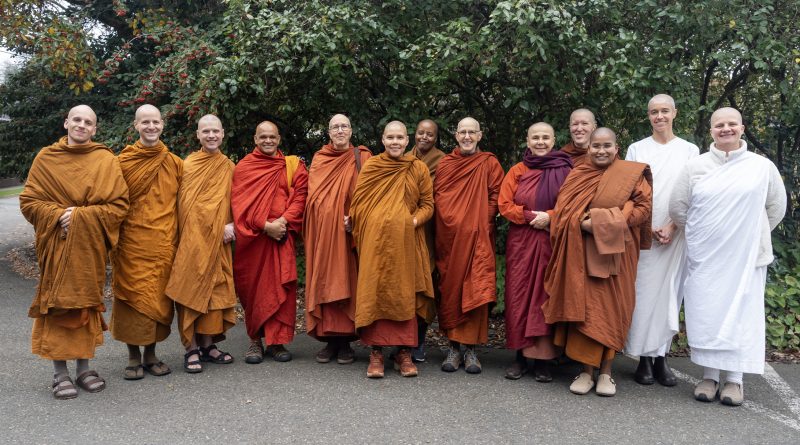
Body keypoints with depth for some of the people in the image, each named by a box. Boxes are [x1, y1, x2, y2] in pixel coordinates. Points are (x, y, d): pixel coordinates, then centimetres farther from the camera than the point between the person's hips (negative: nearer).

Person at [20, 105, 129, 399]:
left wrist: (81, 216, -12)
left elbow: (119, 205, -2)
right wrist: (58, 215, -14)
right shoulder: (46, 158, 5)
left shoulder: (106, 160, 4)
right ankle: (60, 373, 9)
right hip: (56, 245, 0)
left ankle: (83, 367, 18)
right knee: (57, 303, 0)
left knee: (87, 303, 6)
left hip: (91, 247, 1)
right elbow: (29, 201, 2)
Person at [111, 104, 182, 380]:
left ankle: (151, 354, 20)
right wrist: (114, 238, -5)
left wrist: (178, 237, 4)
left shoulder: (174, 163, 7)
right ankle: (133, 357, 14)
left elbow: (181, 204, 10)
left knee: (159, 296, 7)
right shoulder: (123, 161, 1)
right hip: (132, 243, -2)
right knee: (133, 296, 1)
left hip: (163, 244, 2)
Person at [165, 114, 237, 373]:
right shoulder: (188, 164, -1)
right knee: (192, 289, -2)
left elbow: (234, 203, 12)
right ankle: (191, 349, 4)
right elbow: (184, 204, -6)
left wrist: (231, 225, -6)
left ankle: (208, 344, 16)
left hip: (217, 241, 4)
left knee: (214, 290, 6)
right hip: (192, 238, -4)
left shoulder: (228, 167, 10)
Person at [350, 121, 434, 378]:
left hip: (406, 240, 1)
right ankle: (376, 352, 5)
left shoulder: (419, 169, 8)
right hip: (375, 239, -1)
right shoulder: (370, 167, 7)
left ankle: (404, 353, 11)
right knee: (375, 292, -3)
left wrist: (414, 221, -9)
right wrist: (356, 228, -6)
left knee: (405, 294, 2)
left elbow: (428, 204, 8)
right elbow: (358, 202, 7)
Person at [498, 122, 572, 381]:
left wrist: (549, 216, -15)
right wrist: (531, 216, -11)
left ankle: (543, 359, 7)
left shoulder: (564, 170, 4)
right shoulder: (516, 172, 9)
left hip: (552, 242, -1)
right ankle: (520, 355, 10)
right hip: (521, 242, 2)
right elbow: (504, 205, 2)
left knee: (546, 295, -1)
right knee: (519, 295, 0)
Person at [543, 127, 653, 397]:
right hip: (581, 251, 1)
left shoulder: (631, 174, 4)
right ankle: (586, 371, 7)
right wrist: (582, 223, -16)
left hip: (615, 251, -1)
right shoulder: (576, 176, 10)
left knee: (612, 307, 0)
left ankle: (606, 372, 11)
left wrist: (608, 220, -13)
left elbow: (644, 206, -3)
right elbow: (563, 212, 5)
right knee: (583, 305, -1)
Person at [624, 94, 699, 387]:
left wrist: (671, 226, -9)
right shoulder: (636, 149, 8)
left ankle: (661, 357, 8)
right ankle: (644, 358, 4)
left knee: (669, 291, 1)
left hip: (675, 233, 1)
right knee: (643, 291, -3)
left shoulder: (689, 150, 8)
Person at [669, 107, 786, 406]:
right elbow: (678, 208, 8)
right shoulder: (695, 166, 3)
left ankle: (735, 379, 13)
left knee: (741, 313, 3)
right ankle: (709, 376, 17)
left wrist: (751, 235, 11)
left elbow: (776, 208, 10)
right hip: (704, 258, 1)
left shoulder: (763, 167, 1)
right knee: (706, 314, 5)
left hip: (746, 258, -1)